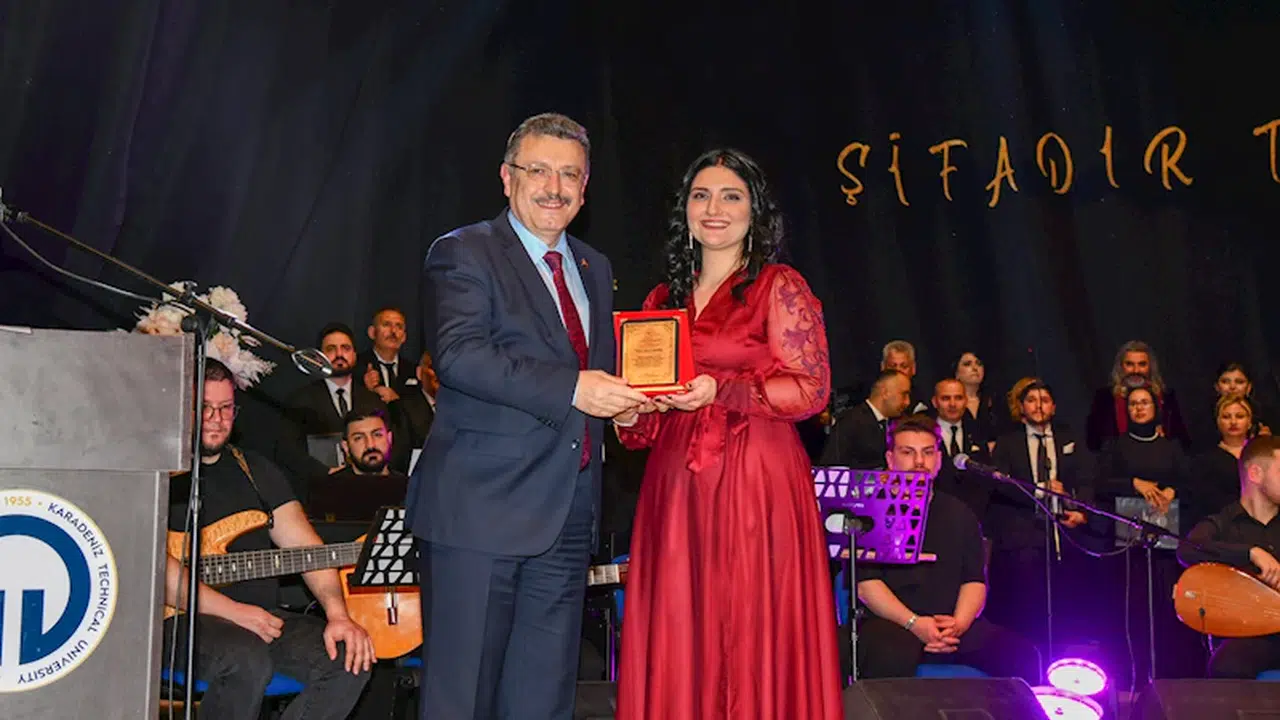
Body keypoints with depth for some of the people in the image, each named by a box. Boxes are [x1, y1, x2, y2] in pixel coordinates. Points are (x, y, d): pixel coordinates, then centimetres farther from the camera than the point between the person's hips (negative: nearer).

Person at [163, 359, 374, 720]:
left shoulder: (255, 470, 17)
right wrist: (233, 612, -22)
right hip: (182, 619, -6)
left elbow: (306, 547, 8)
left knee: (350, 661, -16)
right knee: (247, 660, -36)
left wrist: (337, 614, -9)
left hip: (260, 619, 6)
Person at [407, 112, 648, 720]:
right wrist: (570, 388, -25)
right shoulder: (464, 253, -3)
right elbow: (458, 353, -19)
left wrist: (623, 397, 5)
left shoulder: (595, 268, 20)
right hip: (480, 508, -6)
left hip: (568, 513, 7)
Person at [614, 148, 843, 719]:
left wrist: (719, 390, -16)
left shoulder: (780, 287, 2)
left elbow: (811, 389, -6)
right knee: (678, 644, 4)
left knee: (752, 638, -2)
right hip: (676, 488, 5)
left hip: (755, 484, -4)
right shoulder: (663, 299, 16)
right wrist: (629, 415, -2)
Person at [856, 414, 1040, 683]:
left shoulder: (960, 514, 19)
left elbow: (975, 580, 10)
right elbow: (865, 584, -6)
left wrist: (959, 623, -12)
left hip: (953, 624, 5)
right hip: (892, 624, -4)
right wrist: (914, 623, -19)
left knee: (1022, 655, -19)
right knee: (889, 658, -39)